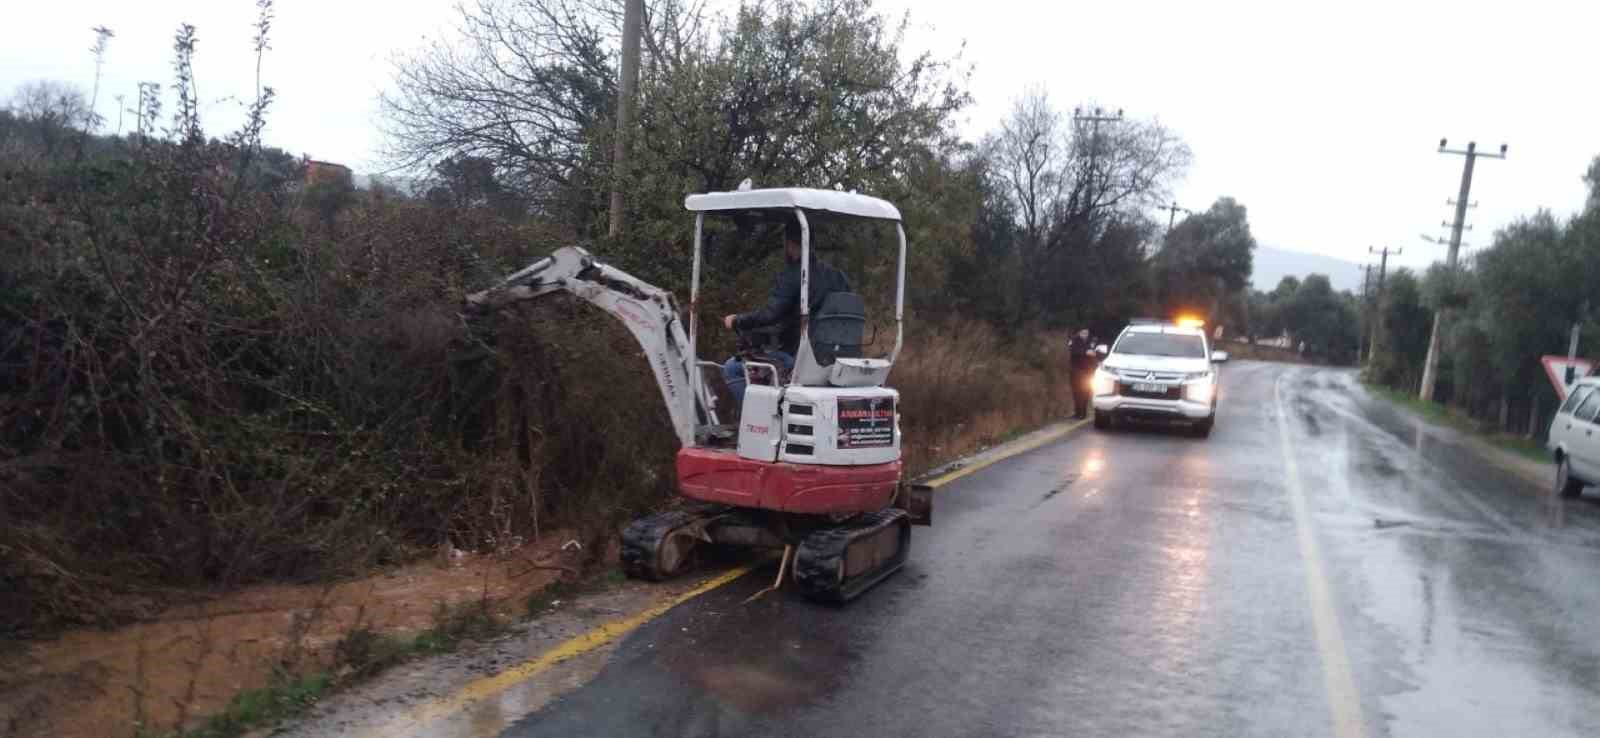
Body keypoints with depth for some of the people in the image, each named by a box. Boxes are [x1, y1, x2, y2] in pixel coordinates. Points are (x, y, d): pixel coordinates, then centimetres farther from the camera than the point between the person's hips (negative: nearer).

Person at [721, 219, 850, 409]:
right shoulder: (838, 277, 8)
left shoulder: (791, 276, -13)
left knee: (731, 368, 2)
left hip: (795, 357, -8)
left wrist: (735, 321, -6)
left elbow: (768, 315, -23)